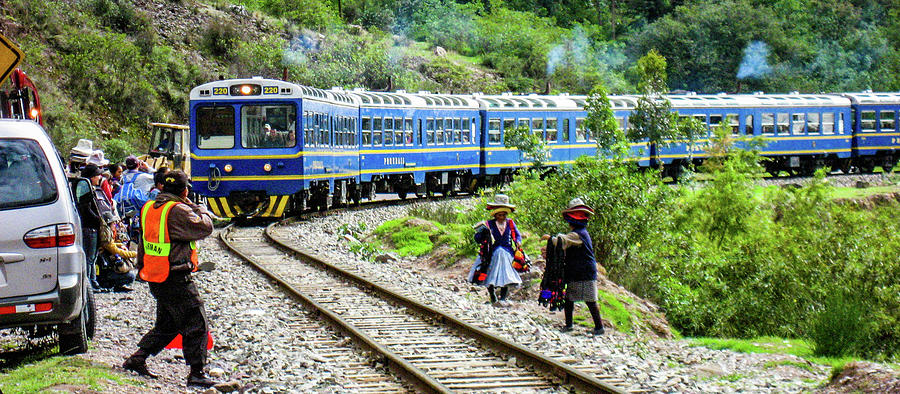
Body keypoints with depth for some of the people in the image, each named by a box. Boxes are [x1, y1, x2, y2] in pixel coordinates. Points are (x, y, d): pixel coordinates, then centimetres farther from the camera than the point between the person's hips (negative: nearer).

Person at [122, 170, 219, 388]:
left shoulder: (149, 209, 11)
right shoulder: (178, 211, -17)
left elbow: (143, 243, 19)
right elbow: (205, 227, -19)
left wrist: (142, 269, 28)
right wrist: (199, 209, 0)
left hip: (155, 280, 9)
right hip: (176, 280, -9)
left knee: (166, 324, 21)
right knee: (196, 324, -2)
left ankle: (137, 359, 19)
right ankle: (196, 373, -3)